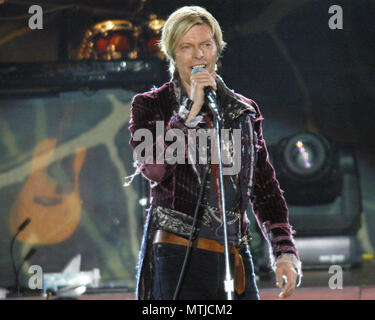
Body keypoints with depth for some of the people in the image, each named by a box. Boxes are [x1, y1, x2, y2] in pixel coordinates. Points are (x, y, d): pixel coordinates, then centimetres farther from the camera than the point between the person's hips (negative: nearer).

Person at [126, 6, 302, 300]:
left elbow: (265, 189, 17)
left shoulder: (244, 111, 15)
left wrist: (284, 252, 7)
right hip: (178, 259, -4)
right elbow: (154, 168, -13)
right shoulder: (150, 106, 5)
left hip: (236, 261, 4)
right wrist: (191, 108, -12)